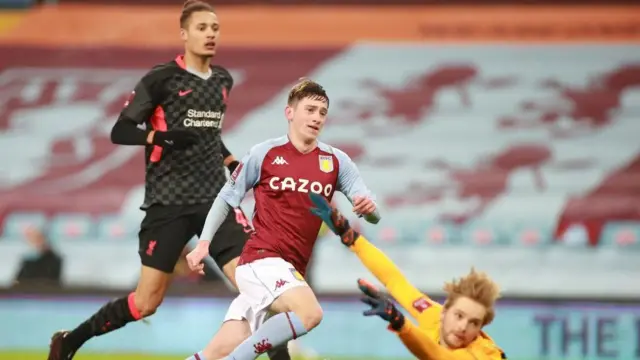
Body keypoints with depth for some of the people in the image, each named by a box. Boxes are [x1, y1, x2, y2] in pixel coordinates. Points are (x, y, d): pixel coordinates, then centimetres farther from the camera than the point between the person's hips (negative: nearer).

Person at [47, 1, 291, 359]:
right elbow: (120, 131, -8)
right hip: (169, 201, -5)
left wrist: (234, 164, 14)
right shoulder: (162, 79, -7)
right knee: (147, 302, -2)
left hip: (215, 197, 5)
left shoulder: (223, 80, 11)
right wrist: (160, 136, -25)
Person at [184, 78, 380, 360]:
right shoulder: (264, 154, -2)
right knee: (309, 313, -31)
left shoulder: (336, 162, 6)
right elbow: (226, 198, 9)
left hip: (289, 270, 4)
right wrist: (204, 243, 0)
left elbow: (373, 216, 0)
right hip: (261, 260, -4)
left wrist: (368, 207, -23)